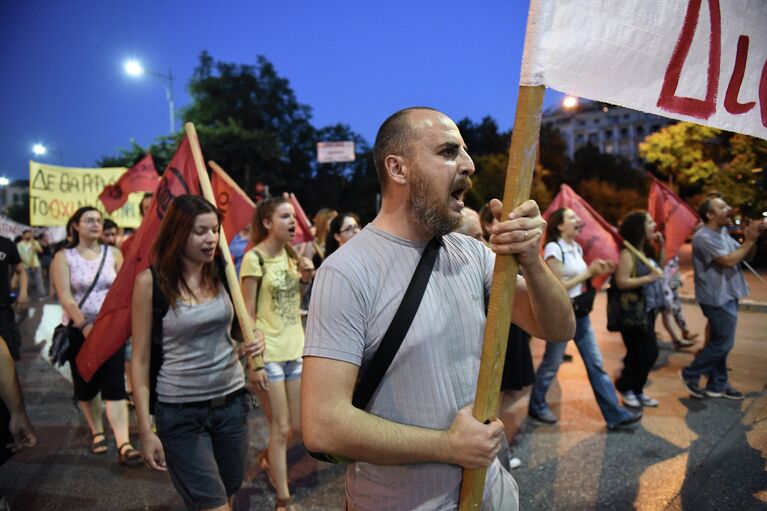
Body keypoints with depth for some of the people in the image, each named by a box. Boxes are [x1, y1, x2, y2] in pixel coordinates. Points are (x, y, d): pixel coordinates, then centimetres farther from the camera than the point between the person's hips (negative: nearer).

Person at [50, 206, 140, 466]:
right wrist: (85, 326, -22)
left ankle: (123, 444, -12)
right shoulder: (63, 257, -3)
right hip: (78, 330, 0)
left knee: (114, 386, -7)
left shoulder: (114, 253, 3)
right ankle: (97, 432, 33)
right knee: (86, 385, 11)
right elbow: (65, 297, -12)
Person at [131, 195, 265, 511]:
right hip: (180, 412, -4)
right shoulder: (151, 281, -12)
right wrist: (146, 430, -9)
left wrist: (253, 343, -9)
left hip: (232, 402, 4)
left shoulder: (221, 274, 0)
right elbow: (140, 360, -8)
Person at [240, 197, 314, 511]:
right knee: (280, 429, 2)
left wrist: (306, 280, 0)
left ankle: (270, 460, 45)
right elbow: (247, 313, -11)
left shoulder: (291, 254, 8)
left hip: (295, 349, 7)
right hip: (269, 353, -6)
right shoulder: (255, 258, -11)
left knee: (298, 427, 14)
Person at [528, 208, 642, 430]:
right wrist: (588, 272, -17)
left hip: (580, 312, 8)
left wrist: (598, 272, -2)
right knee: (551, 364, 6)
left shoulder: (576, 247, 10)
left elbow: (580, 279, 15)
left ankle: (615, 415, 12)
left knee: (596, 363, 8)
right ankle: (536, 406, 25)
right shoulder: (553, 249, -15)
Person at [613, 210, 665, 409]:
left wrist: (661, 246, 11)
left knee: (648, 354, 14)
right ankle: (626, 388, 18)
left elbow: (659, 267, 25)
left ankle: (636, 390, 28)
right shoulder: (627, 254, -17)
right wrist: (649, 278, -23)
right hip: (633, 313, -9)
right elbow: (621, 282, -23)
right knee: (644, 354, -2)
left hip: (647, 311, 9)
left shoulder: (646, 251, 9)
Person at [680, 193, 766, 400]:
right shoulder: (704, 238, -19)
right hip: (717, 298, -9)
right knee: (722, 343, -5)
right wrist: (750, 240, -16)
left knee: (720, 342, 14)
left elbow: (746, 257, 13)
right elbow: (730, 261, -24)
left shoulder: (723, 234, 11)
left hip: (727, 296, 9)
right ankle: (691, 374, 9)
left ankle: (717, 385, 23)